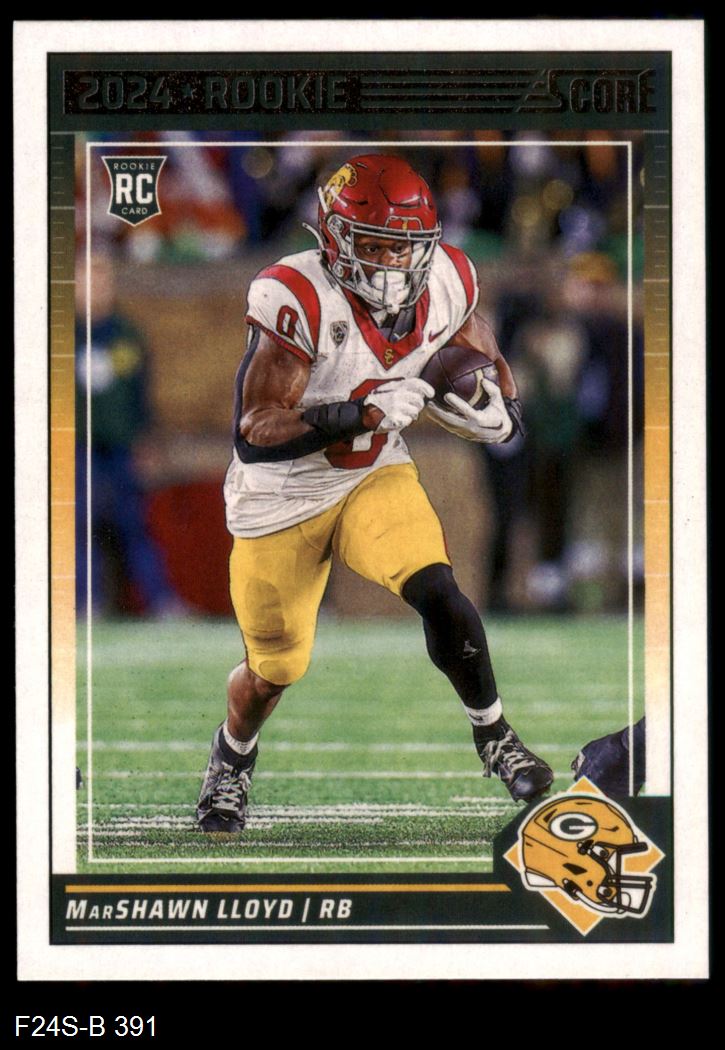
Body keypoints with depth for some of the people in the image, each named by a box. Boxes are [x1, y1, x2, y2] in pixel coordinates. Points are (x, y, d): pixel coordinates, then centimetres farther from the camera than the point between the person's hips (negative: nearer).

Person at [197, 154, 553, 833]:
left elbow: (488, 364, 9)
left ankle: (493, 736, 0)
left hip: (375, 477, 3)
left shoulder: (443, 286, -12)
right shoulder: (298, 301, -29)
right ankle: (232, 758, 44)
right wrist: (365, 413, -39)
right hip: (281, 500, -3)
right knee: (275, 668, 10)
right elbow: (253, 433, -30)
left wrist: (498, 414, -15)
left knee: (437, 593, -22)